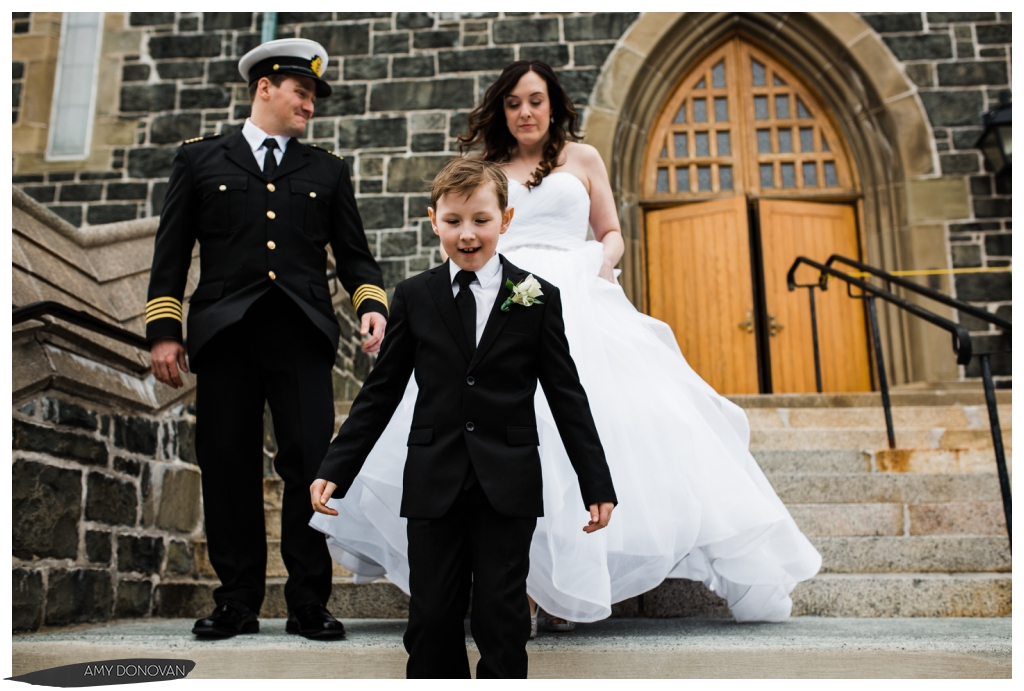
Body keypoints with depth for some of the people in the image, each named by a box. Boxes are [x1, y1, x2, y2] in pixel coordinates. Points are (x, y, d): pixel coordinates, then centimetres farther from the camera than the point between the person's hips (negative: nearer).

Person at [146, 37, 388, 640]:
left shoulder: (327, 170, 19)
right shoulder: (200, 159, 16)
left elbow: (353, 252, 16)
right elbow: (172, 251, 12)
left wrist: (371, 303, -3)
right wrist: (163, 330, 4)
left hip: (303, 336, 0)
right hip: (224, 335, 0)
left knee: (311, 464, -5)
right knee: (229, 470, 3)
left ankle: (309, 603, 6)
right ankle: (237, 601, 15)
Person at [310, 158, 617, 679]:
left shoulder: (537, 298, 2)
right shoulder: (413, 297, 6)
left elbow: (566, 395, 3)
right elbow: (380, 392, 8)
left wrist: (596, 483, 2)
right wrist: (335, 469, 3)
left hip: (508, 487, -1)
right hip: (434, 485, 2)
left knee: (501, 622, 4)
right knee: (432, 621, 6)